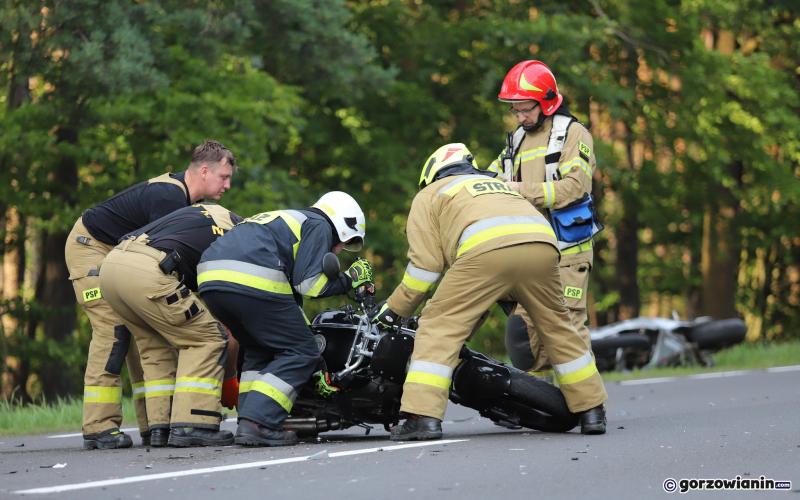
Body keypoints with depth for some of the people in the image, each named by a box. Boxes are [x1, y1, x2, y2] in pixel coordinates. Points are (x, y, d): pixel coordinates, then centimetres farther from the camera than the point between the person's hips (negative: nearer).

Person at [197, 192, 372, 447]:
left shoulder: (288, 220, 38)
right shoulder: (319, 227, 12)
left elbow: (292, 284, 40)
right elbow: (308, 283, -1)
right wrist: (350, 279, 15)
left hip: (210, 281, 9)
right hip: (253, 282, -9)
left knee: (260, 350, 26)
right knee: (300, 353, 2)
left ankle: (247, 424, 12)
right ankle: (257, 423, -10)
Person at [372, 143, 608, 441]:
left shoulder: (429, 195, 28)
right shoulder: (500, 185, 45)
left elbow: (426, 263, 17)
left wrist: (395, 308, 27)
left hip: (488, 249, -5)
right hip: (542, 243, 5)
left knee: (440, 327, 2)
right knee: (557, 327, 21)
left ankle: (423, 416, -9)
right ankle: (592, 412, 24)